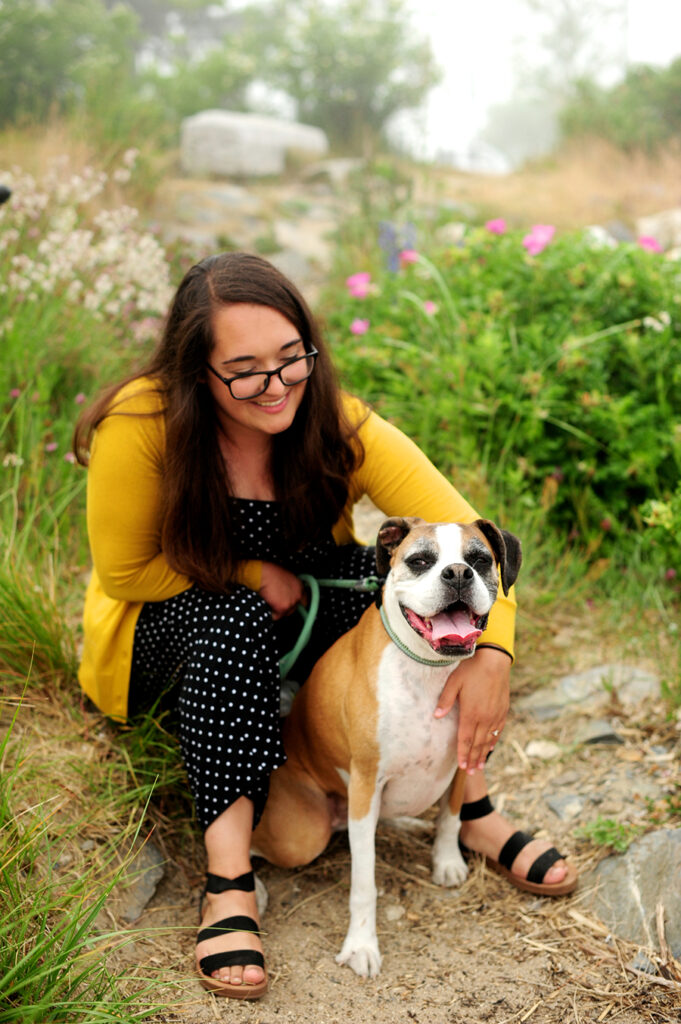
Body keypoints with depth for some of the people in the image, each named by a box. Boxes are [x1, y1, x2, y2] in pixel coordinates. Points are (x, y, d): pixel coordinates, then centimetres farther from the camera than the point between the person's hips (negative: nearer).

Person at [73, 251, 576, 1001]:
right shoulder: (140, 426, -28)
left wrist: (492, 652, -42)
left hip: (295, 627, 3)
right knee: (232, 617, -37)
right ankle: (229, 882, -37)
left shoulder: (340, 427, -22)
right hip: (165, 629, -2)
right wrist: (252, 576, -20)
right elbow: (126, 573, -16)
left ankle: (472, 808, -15)